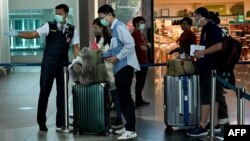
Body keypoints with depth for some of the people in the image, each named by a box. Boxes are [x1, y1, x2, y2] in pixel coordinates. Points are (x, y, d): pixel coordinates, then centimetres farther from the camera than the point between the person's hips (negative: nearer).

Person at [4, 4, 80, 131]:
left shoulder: (72, 30, 3)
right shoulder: (49, 26, -3)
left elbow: (75, 47, 3)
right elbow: (33, 34, -11)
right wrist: (18, 34, -25)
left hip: (63, 65, 2)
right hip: (48, 65, -1)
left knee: (62, 93, 7)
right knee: (44, 93, 5)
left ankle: (60, 123, 17)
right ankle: (41, 122, 19)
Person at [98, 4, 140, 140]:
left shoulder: (119, 27, -12)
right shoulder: (114, 28, 17)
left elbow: (130, 44, -22)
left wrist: (117, 57, -17)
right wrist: (103, 54, 10)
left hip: (125, 66, -9)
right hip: (120, 67, 9)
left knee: (126, 97, -8)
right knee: (122, 97, 12)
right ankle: (128, 126, 21)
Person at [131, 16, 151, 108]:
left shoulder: (141, 34, 18)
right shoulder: (135, 34, -14)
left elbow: (149, 46, 16)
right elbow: (143, 48, -21)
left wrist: (146, 44, -5)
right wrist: (145, 45, 1)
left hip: (144, 61, 10)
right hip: (139, 61, -10)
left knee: (142, 81, 14)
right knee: (139, 81, -7)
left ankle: (140, 100, 21)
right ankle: (137, 102, -3)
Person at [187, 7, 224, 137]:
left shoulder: (213, 28, -13)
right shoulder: (205, 29, 17)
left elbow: (218, 46, -24)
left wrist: (202, 52, -22)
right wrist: (198, 53, 13)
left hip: (211, 68, -10)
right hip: (206, 67, 10)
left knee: (206, 97, -9)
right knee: (212, 96, 12)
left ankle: (202, 127, -7)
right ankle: (214, 124, 17)